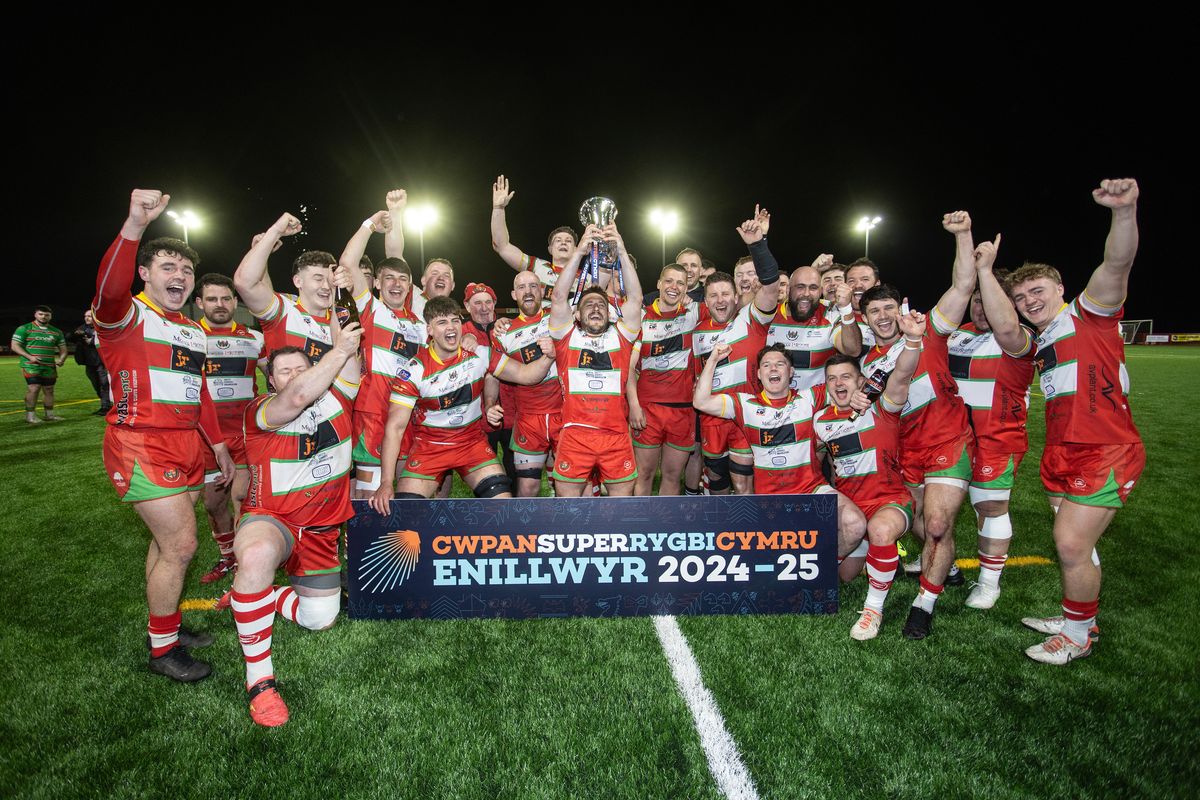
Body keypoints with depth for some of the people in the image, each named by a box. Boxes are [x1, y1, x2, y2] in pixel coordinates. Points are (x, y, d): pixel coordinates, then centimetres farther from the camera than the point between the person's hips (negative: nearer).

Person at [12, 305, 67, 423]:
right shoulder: (24, 329, 1)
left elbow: (63, 348, 18)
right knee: (33, 388, -14)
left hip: (50, 367, 5)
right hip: (31, 366, -5)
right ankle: (30, 415, -9)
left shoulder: (56, 332, 15)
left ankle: (50, 414, 16)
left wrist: (61, 359, -3)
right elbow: (15, 346, -3)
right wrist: (30, 357, -18)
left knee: (49, 390, 7)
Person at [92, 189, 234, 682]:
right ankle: (163, 650, 9)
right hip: (141, 446, -8)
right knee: (181, 545, -8)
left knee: (168, 541, 17)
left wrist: (218, 446, 19)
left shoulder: (193, 331, 18)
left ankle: (166, 625, 32)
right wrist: (134, 226, -44)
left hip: (187, 446, 8)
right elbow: (108, 290, -31)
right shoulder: (126, 316, -6)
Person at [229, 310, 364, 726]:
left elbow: (349, 371, -22)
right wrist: (339, 350, -32)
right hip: (271, 518, -5)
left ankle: (251, 598, 37)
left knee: (320, 620, 8)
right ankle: (259, 678, -26)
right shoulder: (258, 413, -16)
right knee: (257, 554, -42)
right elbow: (298, 397, -36)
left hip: (321, 528, 5)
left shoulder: (335, 399, -3)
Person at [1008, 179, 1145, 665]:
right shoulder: (1041, 343, 17)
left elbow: (1117, 264, -24)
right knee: (1072, 544, 16)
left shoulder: (1089, 314, -6)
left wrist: (1125, 211, -41)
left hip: (1105, 452, -8)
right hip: (1061, 454, 8)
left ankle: (1078, 634, 12)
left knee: (1071, 546, -7)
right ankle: (1074, 618, 32)